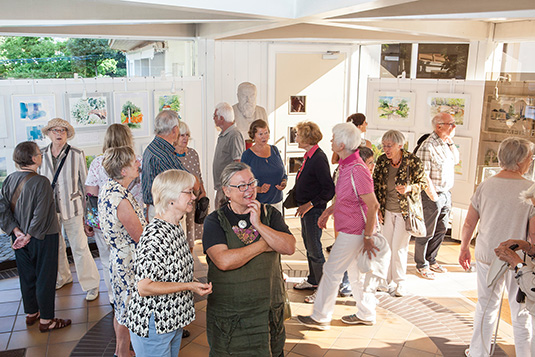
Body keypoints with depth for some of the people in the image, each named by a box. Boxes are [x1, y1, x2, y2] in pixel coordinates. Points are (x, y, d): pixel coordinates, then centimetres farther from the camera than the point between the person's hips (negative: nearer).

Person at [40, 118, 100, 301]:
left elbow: (85, 183, -2)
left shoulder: (76, 154, -8)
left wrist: (86, 211, -1)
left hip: (71, 208, -4)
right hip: (49, 208, 4)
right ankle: (63, 277, 41)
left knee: (79, 247, -3)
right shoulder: (42, 155, 2)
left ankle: (91, 284, 12)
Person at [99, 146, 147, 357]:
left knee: (121, 308, 24)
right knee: (127, 312, 8)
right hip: (128, 261, -10)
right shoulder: (121, 200, -29)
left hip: (118, 255, 10)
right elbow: (140, 237, -22)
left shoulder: (108, 189, 1)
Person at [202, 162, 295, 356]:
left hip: (269, 309, 3)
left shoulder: (270, 214, 3)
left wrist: (259, 225, -18)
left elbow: (290, 247, -10)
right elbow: (223, 261, -22)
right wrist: (263, 245, -14)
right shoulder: (215, 221, -7)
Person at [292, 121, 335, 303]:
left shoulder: (318, 159, -22)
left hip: (315, 210, -10)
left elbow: (329, 189, -24)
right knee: (308, 245, 20)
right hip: (306, 208, 10)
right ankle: (313, 280, 37)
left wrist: (310, 204, -21)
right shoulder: (309, 156, 8)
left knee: (314, 249, -2)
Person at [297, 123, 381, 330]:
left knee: (332, 271, 0)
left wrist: (367, 237, -22)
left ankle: (320, 318, 15)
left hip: (354, 231, -10)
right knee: (355, 271, 18)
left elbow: (373, 205, -25)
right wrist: (328, 212, 24)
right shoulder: (345, 165, 6)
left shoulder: (357, 170, -25)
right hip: (349, 229, 10)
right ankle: (366, 315, 33)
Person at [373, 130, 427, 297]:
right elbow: (376, 184, 6)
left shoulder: (413, 161, -14)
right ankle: (386, 281, 25)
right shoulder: (382, 161, -3)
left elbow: (423, 182, -3)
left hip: (405, 210, -4)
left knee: (399, 248, 0)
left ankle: (399, 284, 16)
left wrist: (409, 188, -23)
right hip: (387, 210, 4)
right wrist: (377, 207, 3)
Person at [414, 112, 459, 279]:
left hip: (446, 194, 9)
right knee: (426, 233, 4)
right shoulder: (428, 146, -20)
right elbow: (423, 177, -22)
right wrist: (434, 197, -18)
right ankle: (422, 265, 20)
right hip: (432, 196, -9)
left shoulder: (446, 143, 8)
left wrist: (450, 141, 2)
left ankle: (431, 260, 34)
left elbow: (455, 160, 12)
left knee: (441, 230, 18)